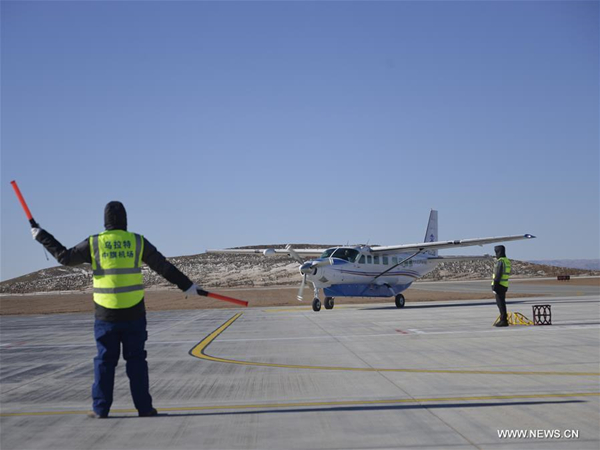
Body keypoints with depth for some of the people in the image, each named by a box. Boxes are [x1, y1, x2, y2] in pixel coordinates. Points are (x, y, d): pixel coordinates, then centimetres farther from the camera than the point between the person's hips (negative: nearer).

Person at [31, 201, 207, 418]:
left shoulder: (94, 243, -1)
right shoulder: (138, 242, 0)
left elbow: (65, 257, 4)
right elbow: (164, 267, 2)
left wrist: (42, 237, 16)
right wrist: (188, 286, 10)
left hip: (106, 315, 0)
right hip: (133, 314, 0)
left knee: (105, 361, 8)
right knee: (136, 360, 6)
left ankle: (100, 408, 10)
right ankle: (144, 407, 6)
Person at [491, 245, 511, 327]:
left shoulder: (500, 261, -16)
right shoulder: (507, 261, 14)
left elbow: (498, 275, -20)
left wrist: (495, 286, -18)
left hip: (500, 285, -10)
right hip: (504, 285, 10)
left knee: (500, 303, -6)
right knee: (501, 303, 15)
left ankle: (503, 320, -6)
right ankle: (503, 320, 19)